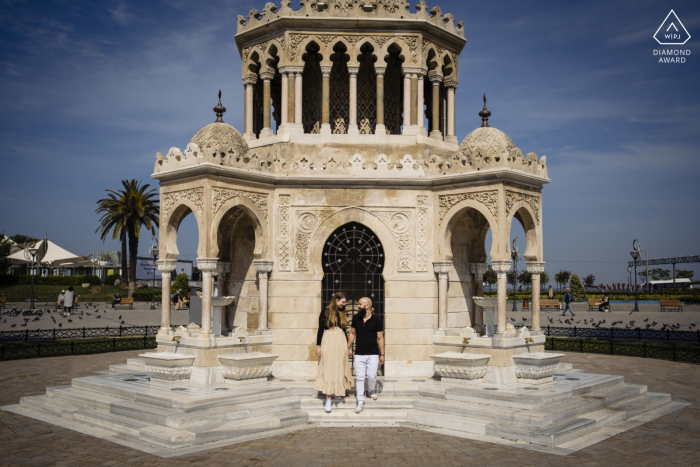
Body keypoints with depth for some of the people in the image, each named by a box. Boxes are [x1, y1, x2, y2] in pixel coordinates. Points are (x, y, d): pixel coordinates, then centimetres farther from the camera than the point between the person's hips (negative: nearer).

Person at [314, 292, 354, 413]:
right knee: (328, 370, -6)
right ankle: (328, 399, -7)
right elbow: (320, 329, -4)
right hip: (328, 343, -5)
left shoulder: (341, 313, 12)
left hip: (340, 343, 5)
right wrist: (318, 346, -7)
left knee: (339, 369, 8)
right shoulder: (325, 312, -4)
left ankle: (337, 391, 21)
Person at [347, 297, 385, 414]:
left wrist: (382, 354, -2)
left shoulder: (376, 320, -5)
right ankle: (360, 402, 7)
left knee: (371, 376, -5)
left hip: (373, 354, -2)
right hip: (359, 354, 2)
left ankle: (372, 391, 28)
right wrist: (349, 347, 8)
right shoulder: (356, 318, 3)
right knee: (359, 378, -1)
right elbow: (352, 333, 14)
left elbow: (380, 338, -1)